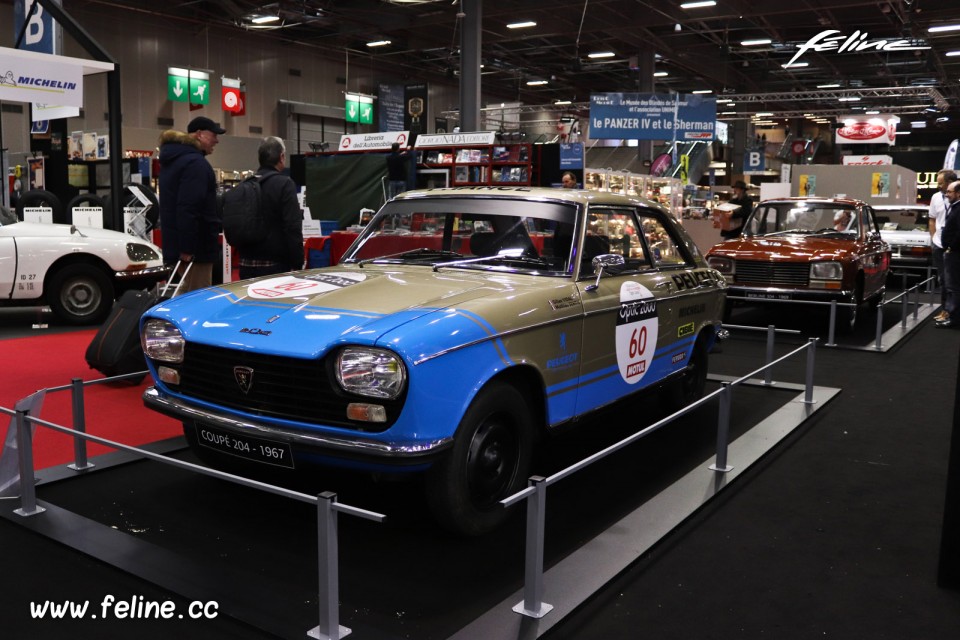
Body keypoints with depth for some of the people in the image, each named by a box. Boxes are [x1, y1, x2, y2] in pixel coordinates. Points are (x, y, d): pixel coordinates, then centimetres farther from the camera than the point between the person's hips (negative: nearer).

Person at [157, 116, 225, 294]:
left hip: (178, 243, 10)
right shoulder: (195, 163, -17)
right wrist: (187, 247, -27)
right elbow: (189, 208, -26)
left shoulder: (173, 160, 18)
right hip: (196, 246, -10)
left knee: (187, 293, 23)